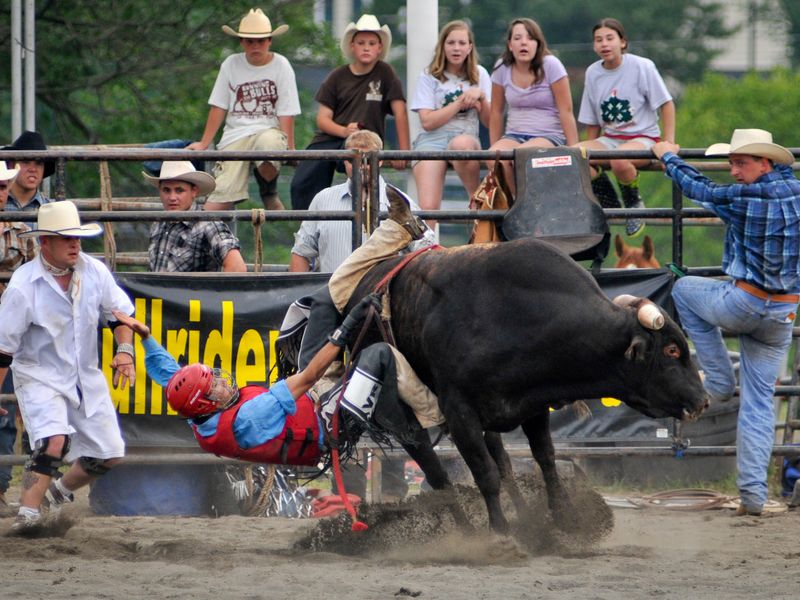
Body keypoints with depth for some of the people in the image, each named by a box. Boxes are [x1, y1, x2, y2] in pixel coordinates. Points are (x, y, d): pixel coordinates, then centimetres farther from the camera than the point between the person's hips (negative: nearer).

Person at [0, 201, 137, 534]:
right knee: (53, 441, -30)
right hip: (39, 377, -6)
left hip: (86, 378, 6)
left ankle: (61, 490, 31)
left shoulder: (95, 272, -6)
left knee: (109, 454, 5)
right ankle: (27, 513, -27)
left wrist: (124, 351, -7)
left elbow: (119, 312, 9)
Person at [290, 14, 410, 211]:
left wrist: (403, 152, -6)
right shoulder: (338, 77, 11)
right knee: (301, 185, -19)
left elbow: (400, 113, 0)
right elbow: (322, 118, 7)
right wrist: (344, 131, -14)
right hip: (330, 138, 3)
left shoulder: (384, 73, 4)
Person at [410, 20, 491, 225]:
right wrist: (460, 102, -6)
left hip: (466, 138, 1)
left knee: (461, 144, -41)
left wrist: (481, 97, -7)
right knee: (428, 208, -25)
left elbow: (489, 122, 11)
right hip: (432, 140, -1)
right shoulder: (429, 77, 7)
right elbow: (428, 122, -3)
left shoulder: (479, 75, 13)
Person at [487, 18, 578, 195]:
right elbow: (496, 112, 10)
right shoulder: (502, 68, 4)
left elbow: (566, 112, -7)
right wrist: (495, 149, 6)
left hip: (550, 136, -3)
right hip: (514, 135, 3)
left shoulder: (550, 66, -6)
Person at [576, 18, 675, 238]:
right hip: (610, 138, 5)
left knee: (619, 160, -40)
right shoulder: (593, 73, 6)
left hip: (643, 137, -5)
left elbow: (666, 104, -4)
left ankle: (634, 203, -8)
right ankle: (609, 203, -5)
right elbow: (592, 121, 14)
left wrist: (668, 144, -11)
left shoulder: (641, 67, -7)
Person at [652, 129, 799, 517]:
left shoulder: (747, 197, -15)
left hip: (744, 303, -6)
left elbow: (700, 190, 1)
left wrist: (668, 157, 19)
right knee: (759, 403, 9)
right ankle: (753, 494, 3)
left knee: (684, 289, 23)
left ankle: (719, 382, 18)